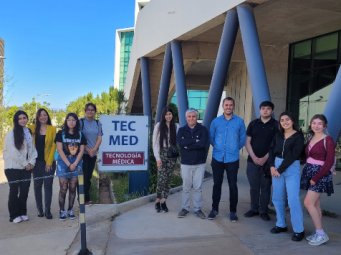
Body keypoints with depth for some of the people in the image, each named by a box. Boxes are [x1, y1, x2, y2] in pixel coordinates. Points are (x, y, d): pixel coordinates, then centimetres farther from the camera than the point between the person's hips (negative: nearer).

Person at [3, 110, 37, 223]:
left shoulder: (29, 133, 10)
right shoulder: (11, 134, -5)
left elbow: (33, 149, 8)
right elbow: (13, 152, -12)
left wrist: (31, 162, -5)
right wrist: (25, 164, -10)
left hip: (26, 167, 4)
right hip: (13, 167, -4)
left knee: (24, 191, 5)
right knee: (14, 191, 1)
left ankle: (22, 213, 18)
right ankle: (14, 215, 11)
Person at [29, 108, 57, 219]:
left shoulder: (52, 129, -1)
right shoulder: (33, 128, 2)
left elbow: (53, 146, -3)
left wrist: (49, 162, -8)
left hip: (49, 162, -2)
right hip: (37, 162, 2)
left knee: (48, 185, 1)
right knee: (37, 186, 7)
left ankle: (47, 210, 7)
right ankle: (39, 210, 18)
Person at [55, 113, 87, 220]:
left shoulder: (80, 135, 7)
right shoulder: (61, 134, 0)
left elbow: (81, 151, 3)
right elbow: (60, 150, -6)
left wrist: (75, 164, -9)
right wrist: (68, 164, -11)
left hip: (76, 163, 2)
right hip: (63, 162, -2)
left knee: (73, 188, 5)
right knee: (63, 188, -3)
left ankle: (70, 210, 14)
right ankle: (62, 211, 5)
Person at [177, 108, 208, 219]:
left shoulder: (203, 129, 0)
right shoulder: (182, 130, 5)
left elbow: (204, 143, -17)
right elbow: (180, 143, -14)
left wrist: (188, 145, -14)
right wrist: (195, 141, -15)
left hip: (199, 163, -1)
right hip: (186, 163, 1)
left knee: (198, 187, 5)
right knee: (186, 187, 6)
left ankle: (198, 209, 16)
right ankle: (185, 208, 19)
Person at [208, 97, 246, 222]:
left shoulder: (239, 121, -2)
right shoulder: (216, 121, 1)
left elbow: (242, 139, 7)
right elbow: (211, 137, 11)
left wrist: (234, 148, 10)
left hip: (233, 159, -1)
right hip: (217, 158, 1)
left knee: (233, 185, 4)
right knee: (217, 184, 9)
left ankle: (233, 211, 16)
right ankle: (215, 209, 23)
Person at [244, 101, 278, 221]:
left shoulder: (276, 125, -1)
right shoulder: (253, 124, 6)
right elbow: (248, 142, 5)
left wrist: (265, 158, -11)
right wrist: (254, 157, -7)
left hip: (268, 161, -2)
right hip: (253, 160, 2)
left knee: (266, 187, 5)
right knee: (254, 186, 8)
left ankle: (264, 211, 16)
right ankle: (254, 209, 20)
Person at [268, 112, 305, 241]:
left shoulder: (298, 136, -6)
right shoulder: (278, 135, 9)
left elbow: (293, 156, -13)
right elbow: (272, 151, 7)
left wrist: (280, 170, -13)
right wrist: (272, 166, -9)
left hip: (292, 169, -5)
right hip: (276, 167, 5)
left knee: (293, 200, -7)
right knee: (277, 198, 9)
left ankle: (299, 230, 4)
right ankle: (281, 225, 23)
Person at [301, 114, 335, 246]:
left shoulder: (328, 140, -11)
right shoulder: (311, 139, 12)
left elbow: (329, 162, -16)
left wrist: (316, 178, -17)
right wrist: (308, 173, 0)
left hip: (320, 174, -7)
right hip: (309, 172, 7)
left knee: (308, 203, -11)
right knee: (315, 204, 10)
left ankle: (321, 234, 0)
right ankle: (318, 233, 17)